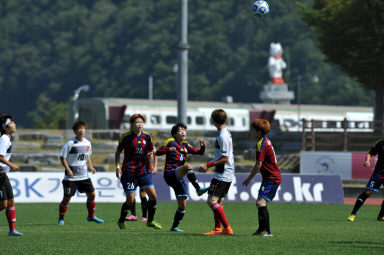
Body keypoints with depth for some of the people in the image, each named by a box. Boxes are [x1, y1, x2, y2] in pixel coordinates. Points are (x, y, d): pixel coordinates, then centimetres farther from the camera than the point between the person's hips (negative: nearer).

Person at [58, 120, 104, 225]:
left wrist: (90, 166, 5)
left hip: (83, 175, 6)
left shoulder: (87, 143, 5)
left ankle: (91, 216, 21)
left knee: (91, 194, 4)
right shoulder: (70, 144, -13)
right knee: (67, 198, -5)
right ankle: (61, 219, 8)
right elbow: (62, 158, -10)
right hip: (71, 177, -5)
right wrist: (68, 169, -21)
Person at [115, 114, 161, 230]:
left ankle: (150, 221, 9)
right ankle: (121, 221, 18)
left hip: (144, 170, 4)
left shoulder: (147, 137, 4)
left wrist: (150, 156, -7)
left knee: (153, 195, -7)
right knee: (130, 200, -6)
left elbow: (150, 152, 16)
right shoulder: (126, 137, -6)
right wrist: (117, 166, -7)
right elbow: (118, 152, 3)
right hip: (129, 171, -4)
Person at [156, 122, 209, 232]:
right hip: (170, 174, -7)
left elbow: (200, 152, 15)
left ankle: (174, 227, 12)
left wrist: (202, 146, -7)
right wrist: (168, 149, -28)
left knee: (182, 205, 2)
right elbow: (157, 152, -10)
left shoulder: (185, 146, 16)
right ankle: (198, 189, -40)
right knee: (187, 166, -34)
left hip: (178, 178, 7)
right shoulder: (171, 142, -2)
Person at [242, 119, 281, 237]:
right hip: (273, 177, 11)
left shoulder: (261, 144, -18)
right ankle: (261, 229, 28)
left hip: (271, 179, -11)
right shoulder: (265, 140, 13)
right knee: (260, 203, 18)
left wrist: (249, 179, -9)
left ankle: (267, 231, -24)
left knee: (261, 202, -20)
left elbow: (258, 165, -19)